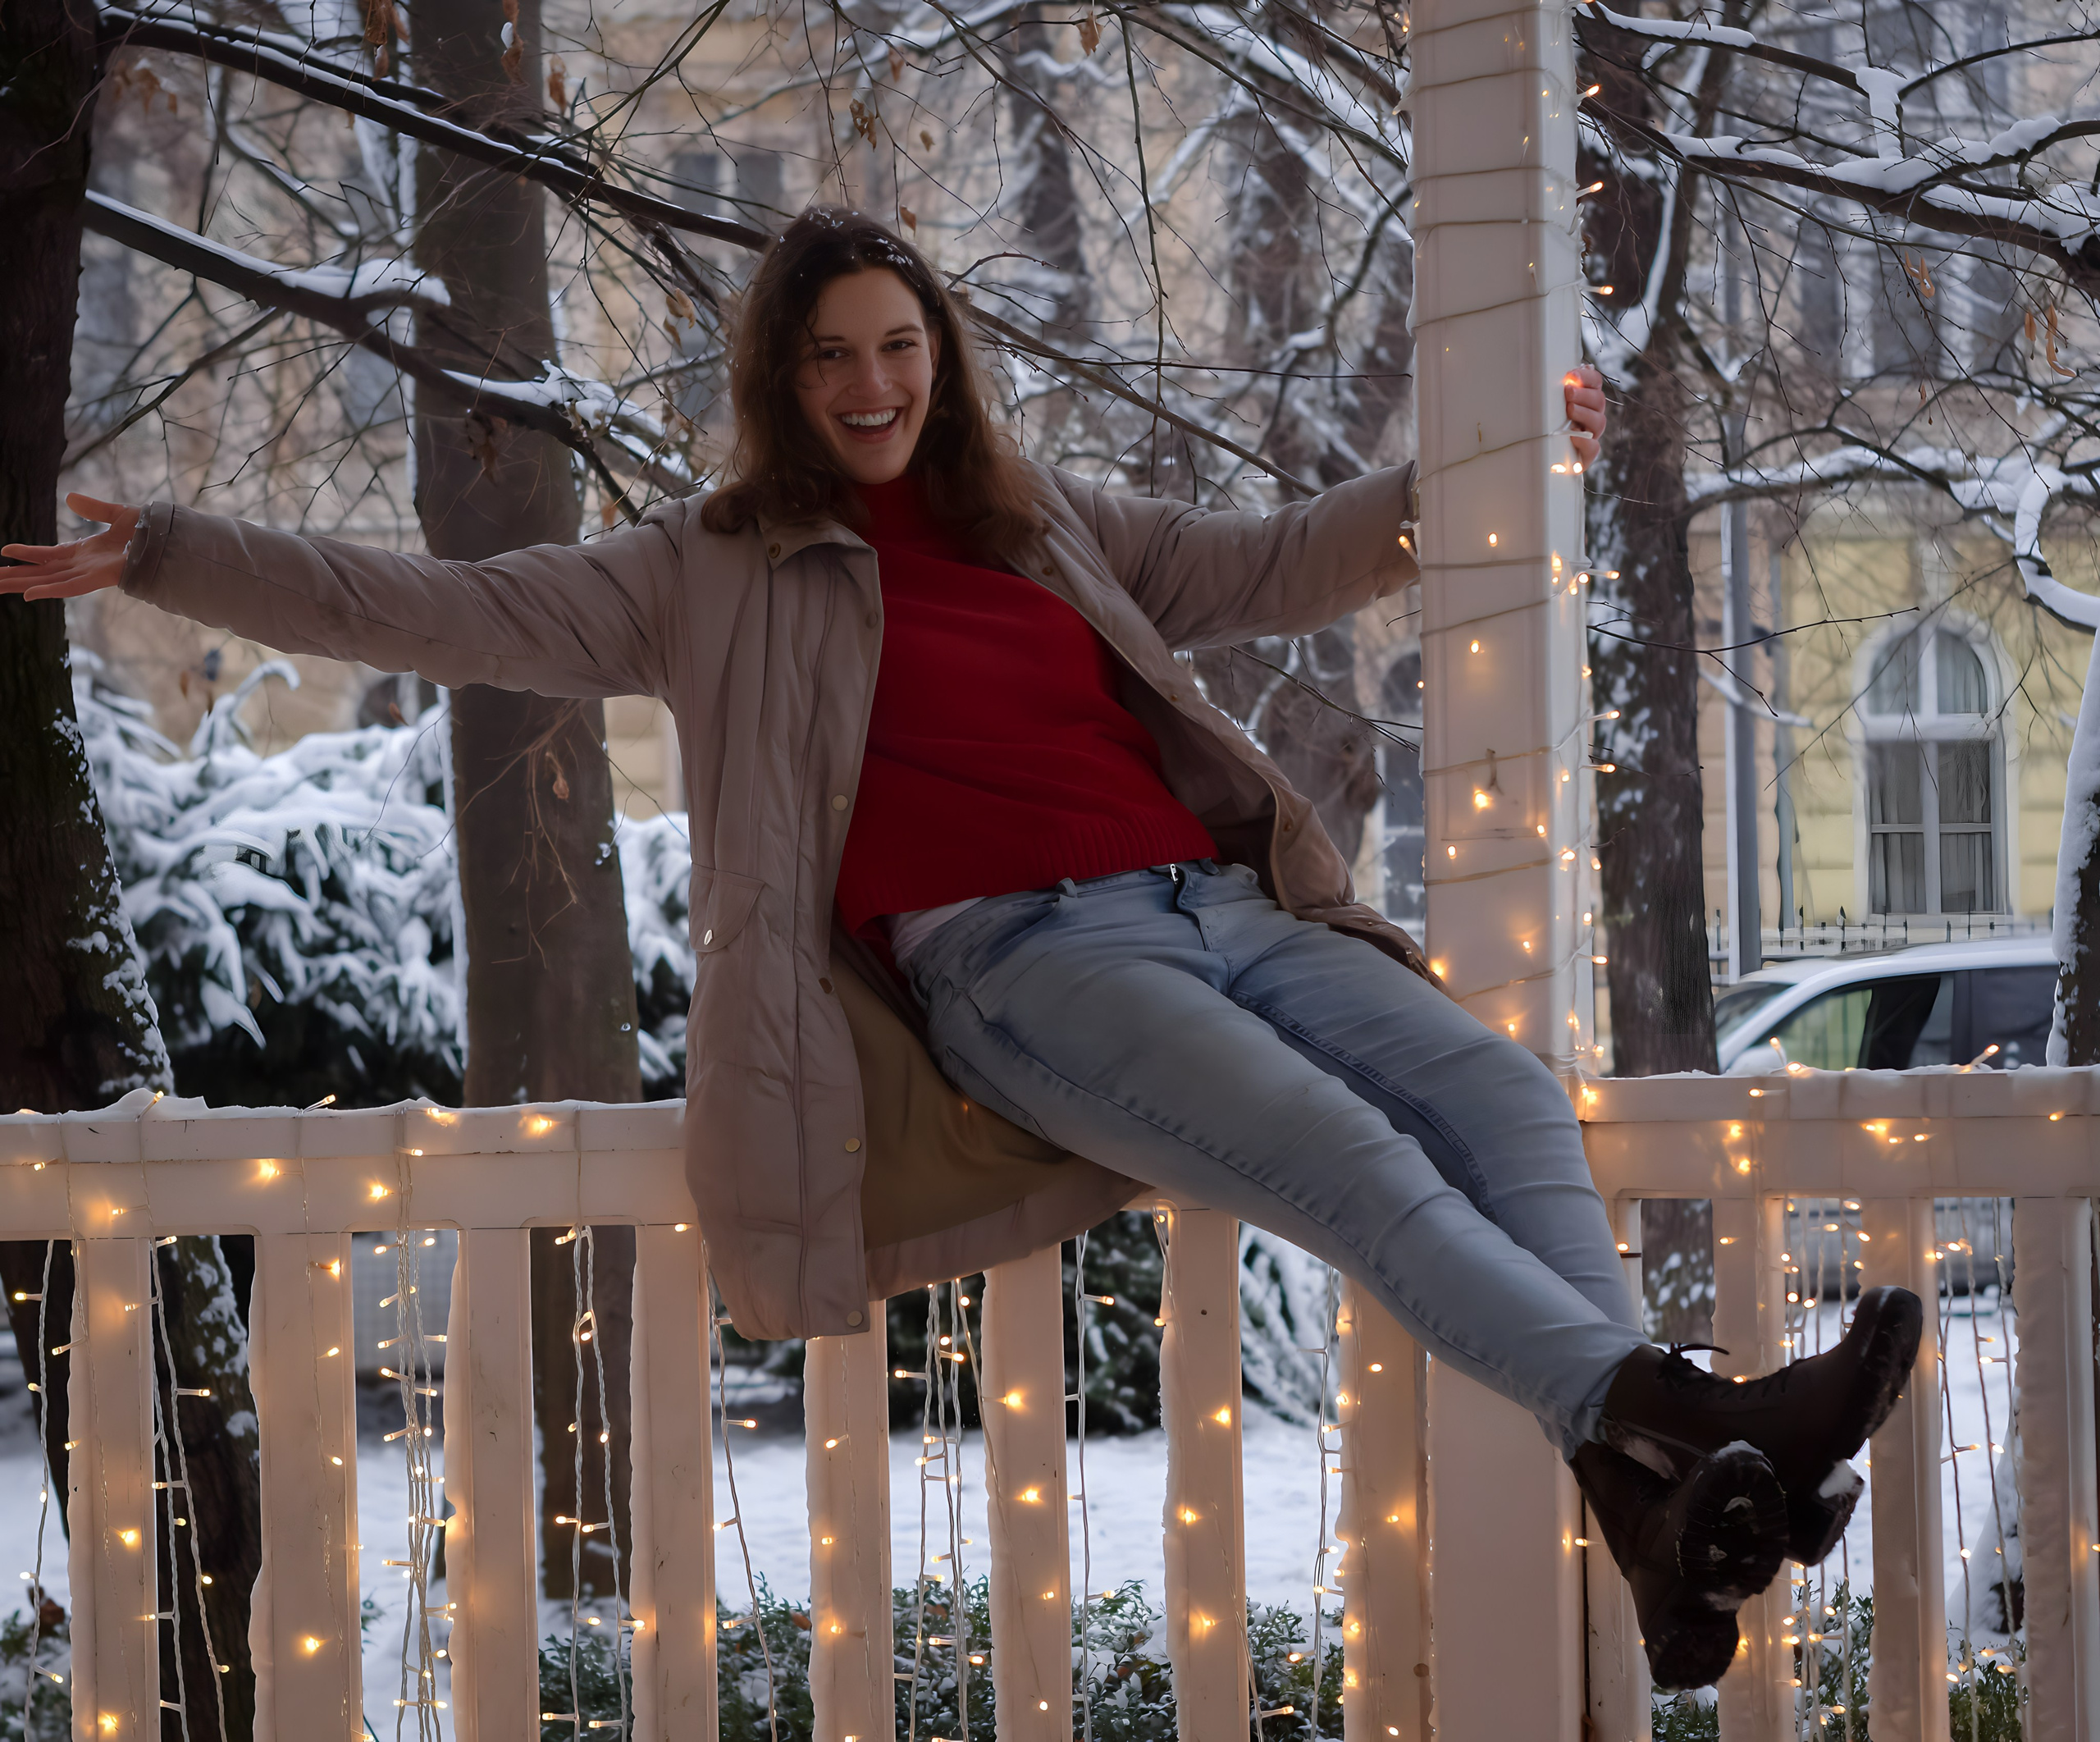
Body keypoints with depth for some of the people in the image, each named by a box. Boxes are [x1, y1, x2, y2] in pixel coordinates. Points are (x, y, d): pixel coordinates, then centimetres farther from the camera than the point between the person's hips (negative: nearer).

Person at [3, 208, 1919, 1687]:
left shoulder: (1047, 523, 25)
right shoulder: (719, 573, 13)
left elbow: (1273, 568, 35)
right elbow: (451, 613, 9)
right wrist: (164, 557, 2)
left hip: (1221, 904, 6)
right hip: (1012, 959, -6)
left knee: (1503, 1093, -20)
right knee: (1345, 1158, -29)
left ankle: (1648, 1492, -34)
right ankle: (1683, 1412, -43)